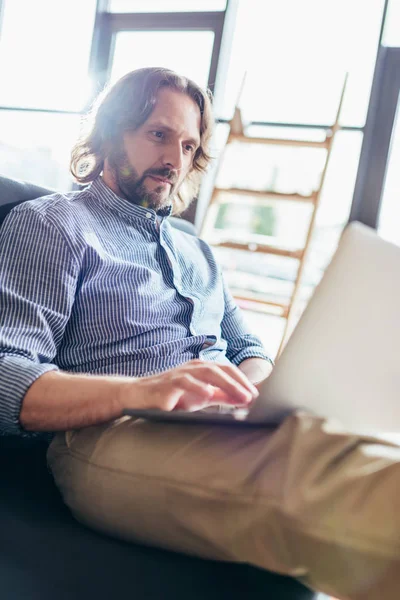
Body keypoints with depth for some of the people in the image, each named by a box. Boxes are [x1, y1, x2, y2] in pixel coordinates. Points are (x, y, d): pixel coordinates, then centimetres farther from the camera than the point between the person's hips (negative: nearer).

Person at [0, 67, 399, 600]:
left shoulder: (197, 251, 29)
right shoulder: (48, 224, 8)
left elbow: (250, 350, 25)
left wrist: (253, 384, -1)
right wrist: (140, 390, -23)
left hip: (233, 429, 7)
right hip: (116, 435, -6)